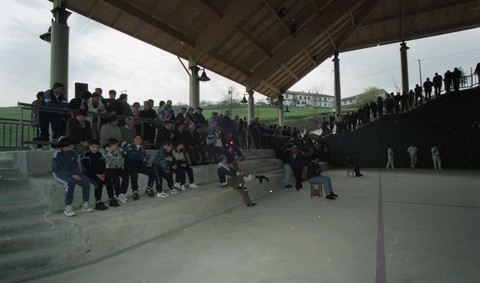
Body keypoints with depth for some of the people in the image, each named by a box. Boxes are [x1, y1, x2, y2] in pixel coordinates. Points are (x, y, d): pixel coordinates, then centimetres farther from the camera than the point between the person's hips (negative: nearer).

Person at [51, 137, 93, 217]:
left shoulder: (73, 153, 3)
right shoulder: (57, 153, -14)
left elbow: (76, 166, 8)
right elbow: (58, 169, -19)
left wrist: (77, 174, -12)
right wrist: (72, 175, -28)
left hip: (72, 173, 6)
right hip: (59, 174, -5)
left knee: (86, 180, -19)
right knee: (70, 182, -36)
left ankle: (85, 204, -10)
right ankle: (67, 207, -27)